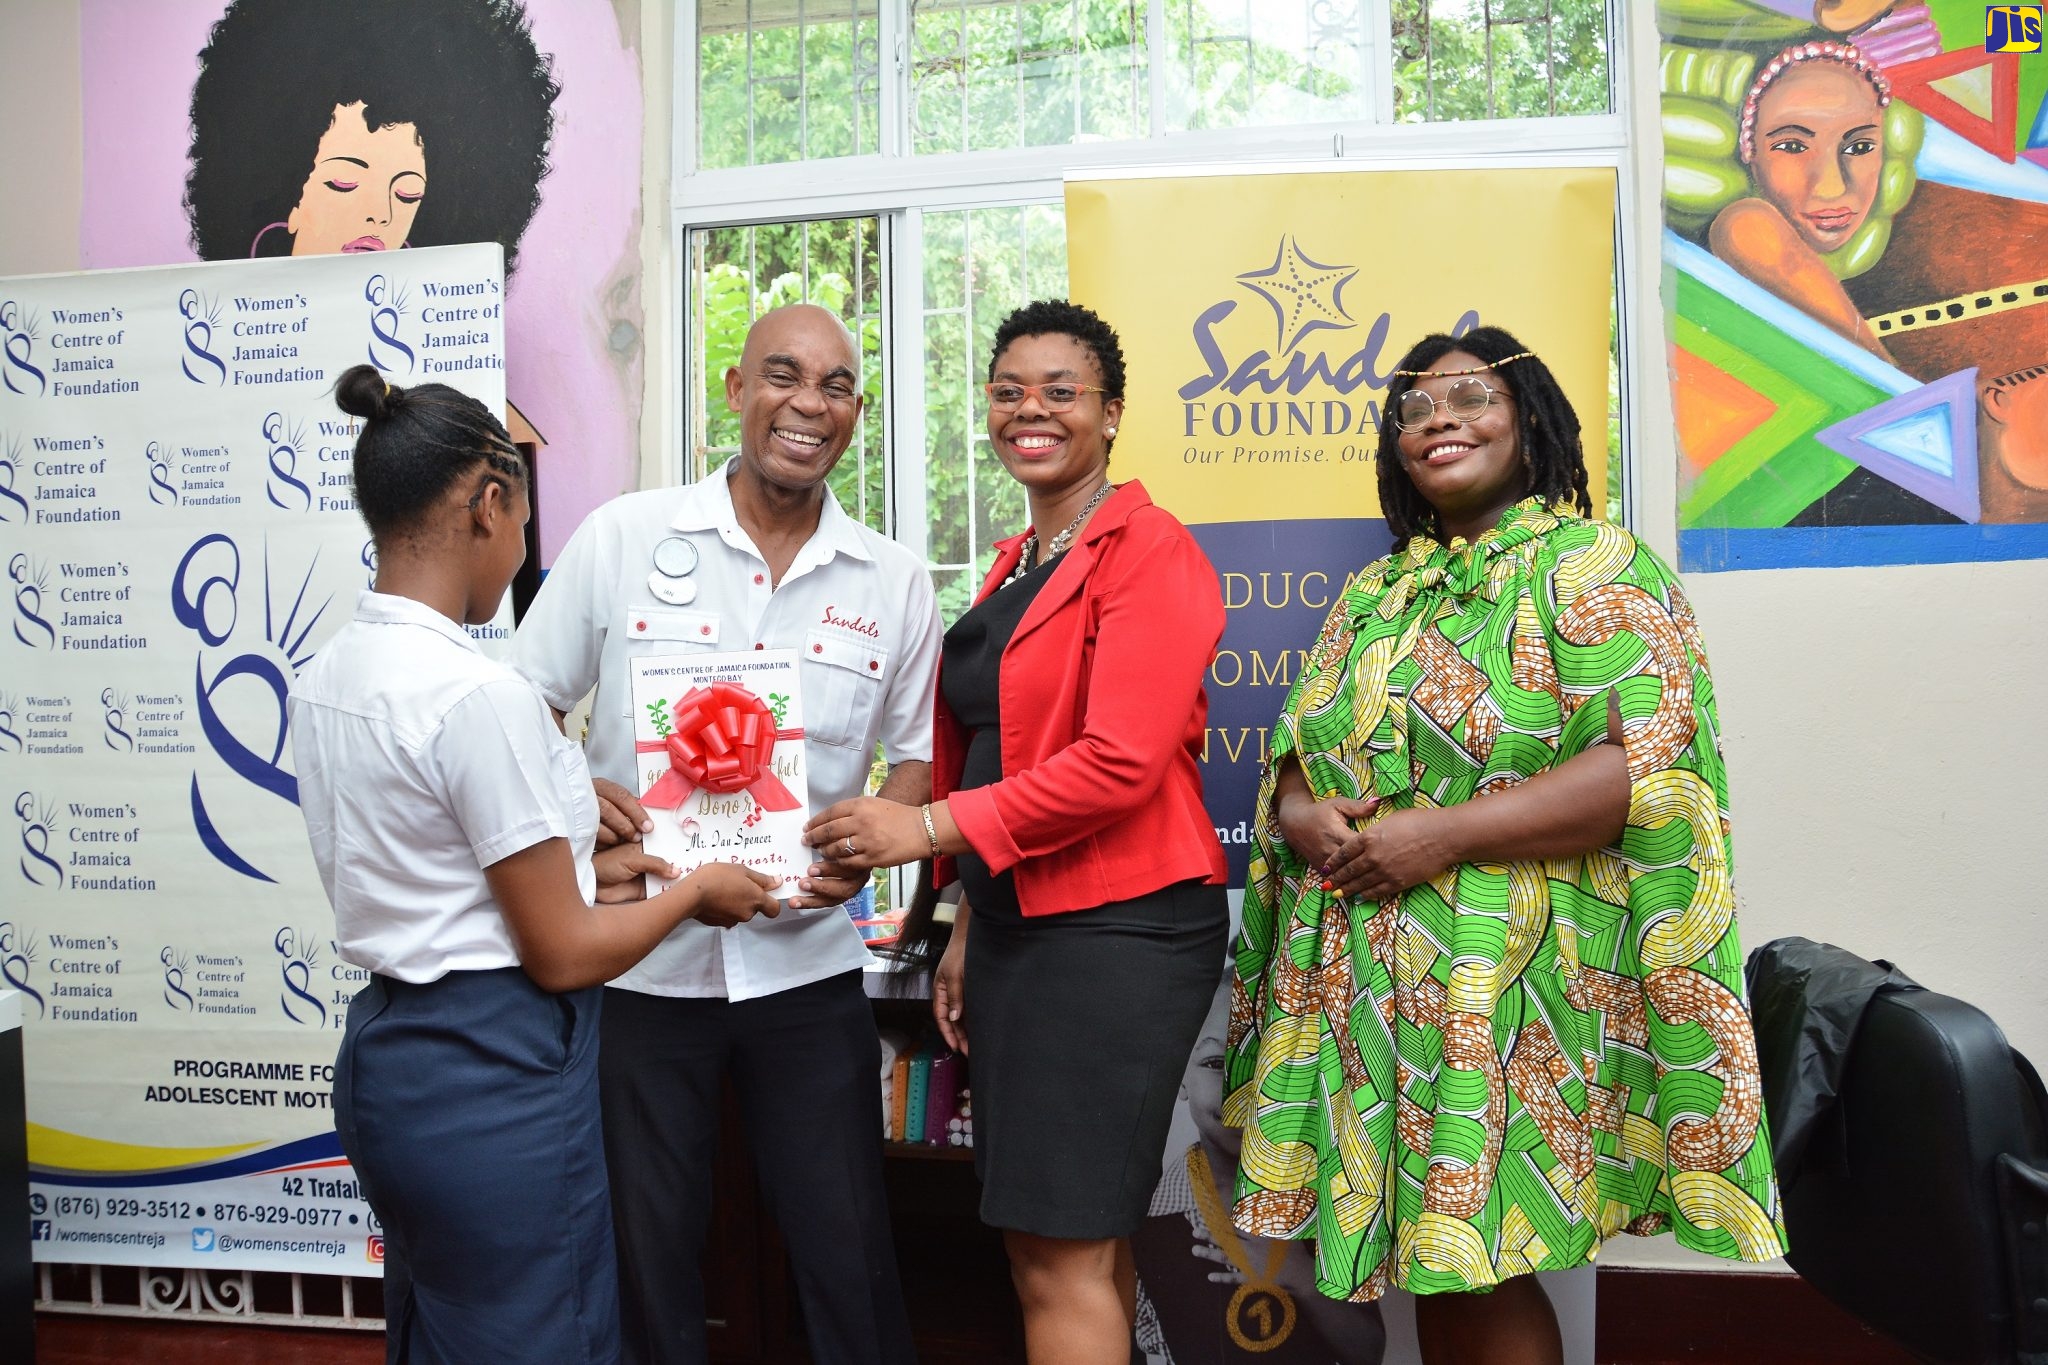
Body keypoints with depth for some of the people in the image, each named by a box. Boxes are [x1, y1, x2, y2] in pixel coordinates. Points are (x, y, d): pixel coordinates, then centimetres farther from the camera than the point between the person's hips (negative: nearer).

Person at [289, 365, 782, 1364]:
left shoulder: (326, 677, 4)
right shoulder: (481, 696, -22)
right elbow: (563, 956, -16)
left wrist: (568, 870, 13)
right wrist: (696, 890, -1)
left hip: (383, 1049, 9)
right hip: (494, 1079, -9)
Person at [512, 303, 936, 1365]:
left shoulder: (892, 583, 2)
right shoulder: (621, 539, -2)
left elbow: (919, 755, 10)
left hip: (808, 964, 1)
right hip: (641, 960, 0)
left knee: (846, 1257, 9)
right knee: (645, 1255, 14)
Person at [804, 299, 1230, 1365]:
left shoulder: (1149, 551, -9)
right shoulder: (1012, 568, 17)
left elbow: (1121, 762, -19)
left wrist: (931, 827, -16)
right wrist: (970, 921, 18)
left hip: (1117, 925, -8)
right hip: (1018, 920, 8)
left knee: (1062, 1257, -3)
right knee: (1064, 1240, 15)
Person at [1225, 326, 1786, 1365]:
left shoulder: (1593, 566, -3)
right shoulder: (1373, 595, 16)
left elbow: (1643, 769, -15)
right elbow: (1297, 750, 17)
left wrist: (1440, 833, -20)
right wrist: (1299, 813, -7)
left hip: (1504, 982, -6)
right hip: (1368, 987, 6)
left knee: (1481, 1267, 0)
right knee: (1424, 1264, 13)